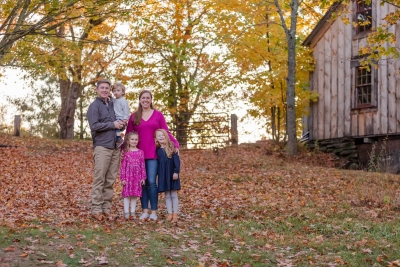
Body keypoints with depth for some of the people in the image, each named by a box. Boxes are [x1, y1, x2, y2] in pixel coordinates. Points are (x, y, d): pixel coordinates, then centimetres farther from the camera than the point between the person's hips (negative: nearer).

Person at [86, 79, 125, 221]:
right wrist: (112, 125, -11)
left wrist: (121, 124, 5)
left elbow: (118, 121, 28)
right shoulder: (94, 106, -2)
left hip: (115, 146, 6)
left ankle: (106, 208, 9)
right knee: (99, 179, -6)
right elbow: (94, 126, -14)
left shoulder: (112, 105, 17)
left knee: (110, 180, 5)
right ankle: (96, 210, -4)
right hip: (102, 147, -6)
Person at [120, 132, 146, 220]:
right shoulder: (126, 152, 1)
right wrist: (122, 178, -5)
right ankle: (126, 212, 5)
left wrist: (143, 177, 3)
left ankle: (133, 212, 13)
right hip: (128, 176, -2)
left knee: (135, 194, 6)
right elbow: (123, 166, 0)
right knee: (127, 194, -1)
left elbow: (143, 166, 6)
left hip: (137, 177, 2)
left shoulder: (140, 152, 6)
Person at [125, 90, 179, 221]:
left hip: (153, 154, -1)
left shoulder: (158, 115, 6)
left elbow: (166, 132, 3)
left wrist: (176, 144, -10)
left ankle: (154, 211, -2)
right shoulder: (133, 116, 8)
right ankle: (145, 211, 8)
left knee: (152, 182, -7)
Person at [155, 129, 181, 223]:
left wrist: (176, 171, -14)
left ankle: (175, 214, 4)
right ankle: (170, 213, 11)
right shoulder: (157, 150, 7)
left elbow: (177, 160, -6)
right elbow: (157, 162, 13)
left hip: (172, 174, -3)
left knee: (174, 195, 1)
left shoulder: (172, 147, -3)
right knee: (167, 195, 7)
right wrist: (155, 174, 10)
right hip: (162, 175, 3)